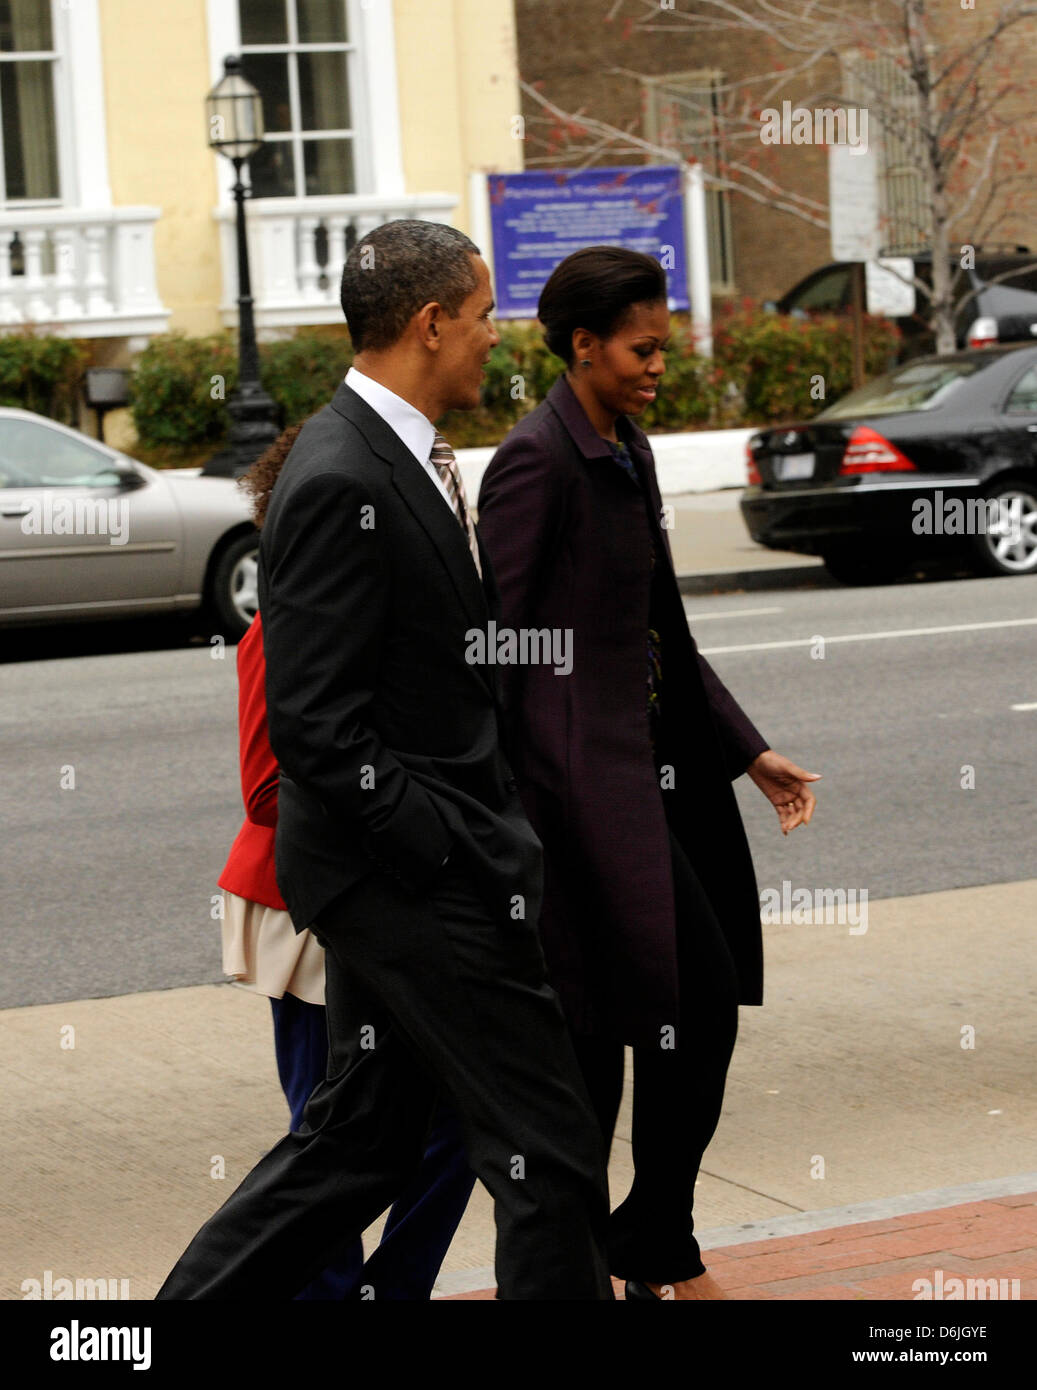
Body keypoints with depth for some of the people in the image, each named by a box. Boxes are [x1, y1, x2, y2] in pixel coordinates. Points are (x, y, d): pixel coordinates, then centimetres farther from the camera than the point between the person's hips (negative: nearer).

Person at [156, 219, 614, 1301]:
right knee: (547, 1149, -2)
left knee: (362, 1134, 17)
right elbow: (315, 727, -23)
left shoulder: (404, 458, 12)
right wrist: (468, 854, -21)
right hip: (409, 875, -10)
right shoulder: (340, 484, -20)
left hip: (407, 868, 10)